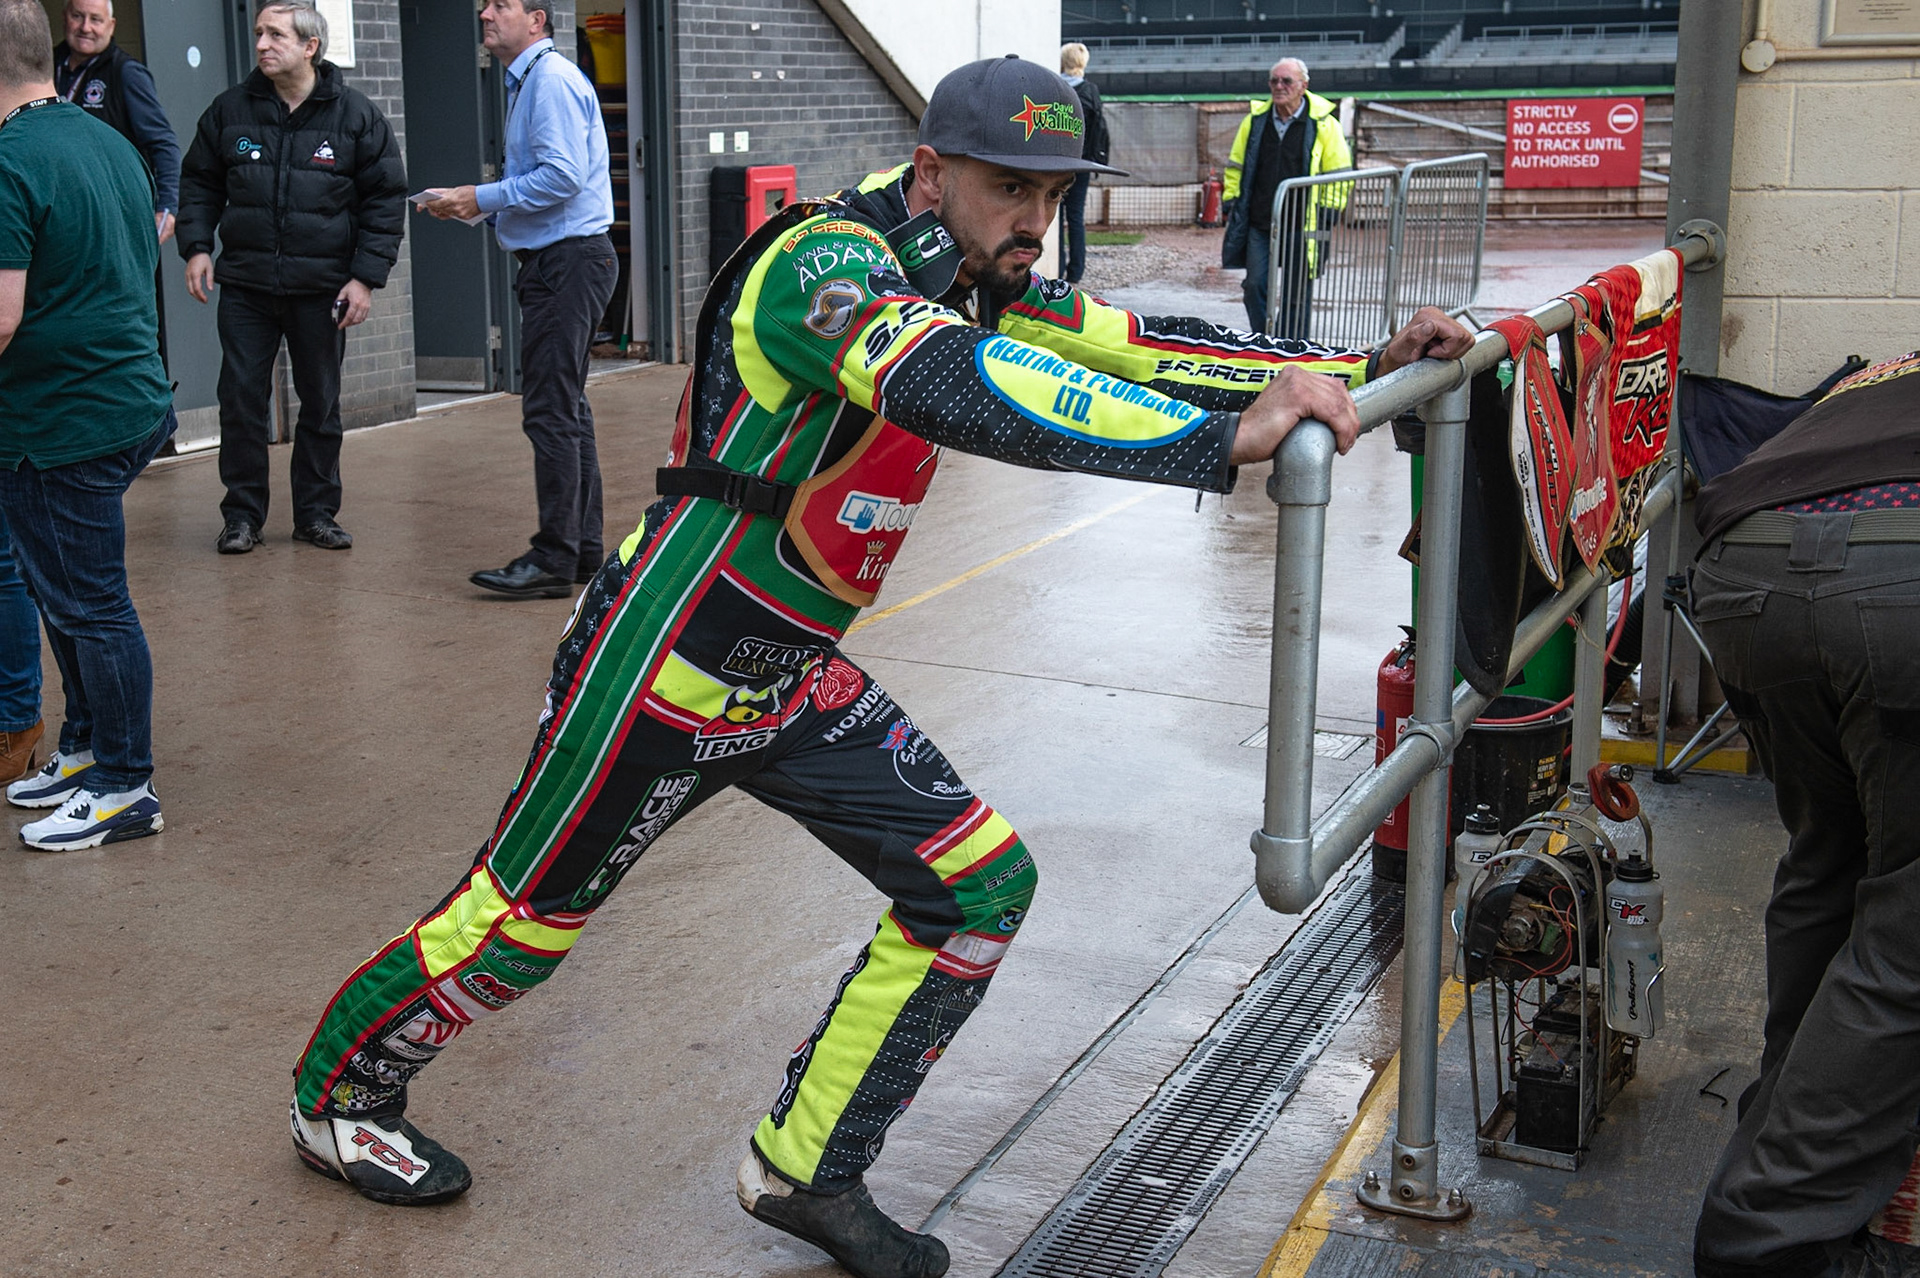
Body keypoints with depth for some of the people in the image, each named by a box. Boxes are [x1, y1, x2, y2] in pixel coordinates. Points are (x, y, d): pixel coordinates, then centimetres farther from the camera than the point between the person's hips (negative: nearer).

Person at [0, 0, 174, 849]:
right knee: (68, 591, 21)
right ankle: (85, 750, 33)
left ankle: (124, 787, 13)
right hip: (135, 400, 9)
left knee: (90, 605, 2)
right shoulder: (113, 144, 9)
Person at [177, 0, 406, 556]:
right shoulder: (230, 109, 5)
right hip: (244, 283, 1)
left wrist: (366, 276, -6)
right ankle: (242, 515, 11)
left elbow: (386, 198, 1)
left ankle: (316, 512, 19)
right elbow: (199, 182, 15)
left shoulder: (356, 114, -1)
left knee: (321, 403, 7)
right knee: (241, 400, 0)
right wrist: (196, 245, 0)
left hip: (322, 287, -1)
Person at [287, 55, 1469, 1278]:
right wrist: (1227, 439, -49)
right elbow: (957, 391, -43)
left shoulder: (964, 280, 2)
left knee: (980, 885, 2)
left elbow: (1134, 344, -3)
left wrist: (1357, 367, -12)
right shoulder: (826, 266, -24)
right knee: (520, 921, 7)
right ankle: (339, 1094, 36)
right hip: (664, 665, -8)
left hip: (794, 680, 8)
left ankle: (806, 1173, 16)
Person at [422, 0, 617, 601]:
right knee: (565, 410, 13)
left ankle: (554, 560, -7)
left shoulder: (552, 79, -12)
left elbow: (563, 175, -22)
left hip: (567, 260, -11)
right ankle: (583, 549, 19)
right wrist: (477, 205, 13)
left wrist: (483, 198, -14)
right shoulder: (527, 81, 20)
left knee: (551, 413, -10)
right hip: (556, 262, 11)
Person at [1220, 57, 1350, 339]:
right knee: (1255, 285, -3)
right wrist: (1231, 201, 9)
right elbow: (1236, 166, 18)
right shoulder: (1255, 121, 9)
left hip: (1302, 226, -3)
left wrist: (1327, 211, -5)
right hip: (1258, 223, 3)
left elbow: (1339, 174, 2)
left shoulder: (1323, 124, 0)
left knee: (1297, 293, 3)